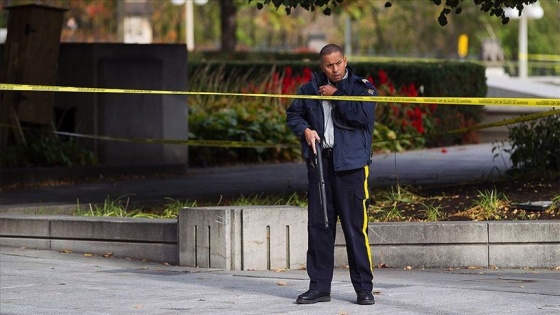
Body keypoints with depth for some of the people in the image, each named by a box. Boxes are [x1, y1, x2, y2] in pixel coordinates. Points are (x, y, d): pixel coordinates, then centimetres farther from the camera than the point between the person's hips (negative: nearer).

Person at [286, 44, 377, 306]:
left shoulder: (362, 87, 2)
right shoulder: (311, 89, 13)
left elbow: (363, 116, -14)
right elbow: (293, 114, 20)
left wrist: (335, 96, -8)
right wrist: (304, 130, 0)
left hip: (350, 165, -4)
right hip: (319, 162, 4)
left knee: (355, 227, -6)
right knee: (318, 225, 6)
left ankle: (364, 288, 0)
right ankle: (319, 286, 13)